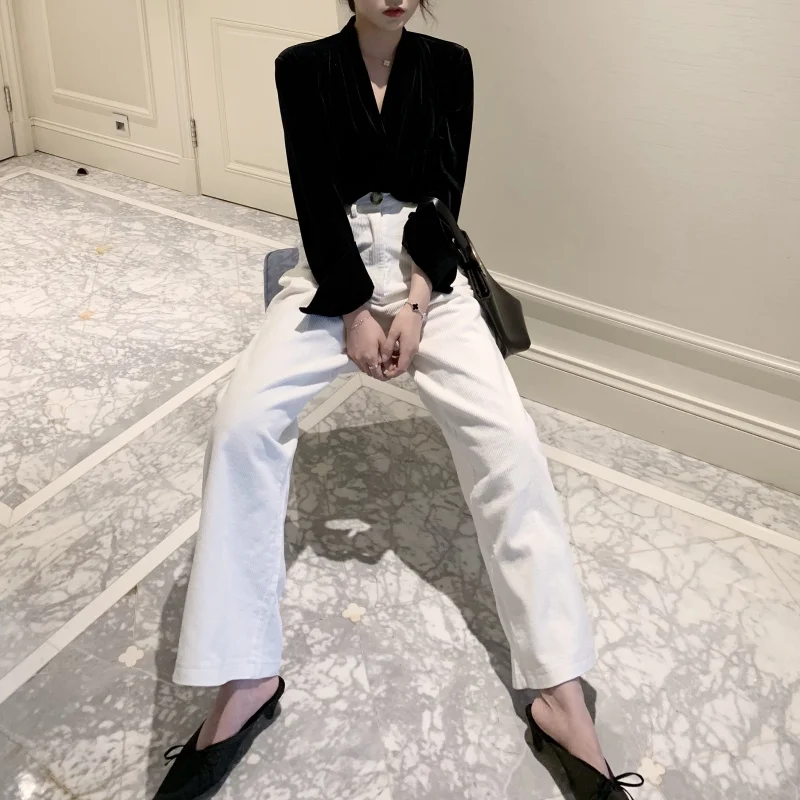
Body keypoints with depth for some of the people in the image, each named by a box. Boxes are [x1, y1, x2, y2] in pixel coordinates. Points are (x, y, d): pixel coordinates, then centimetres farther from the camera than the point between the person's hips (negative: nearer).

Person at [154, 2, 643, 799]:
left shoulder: (448, 64, 6)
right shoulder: (303, 67, 3)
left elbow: (444, 192, -1)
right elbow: (314, 194, -5)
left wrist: (416, 302, -14)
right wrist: (355, 310, -14)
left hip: (429, 267, 1)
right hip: (333, 266, 0)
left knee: (508, 439, -23)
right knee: (241, 422, -26)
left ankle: (561, 695, -20)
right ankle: (244, 681, -20)